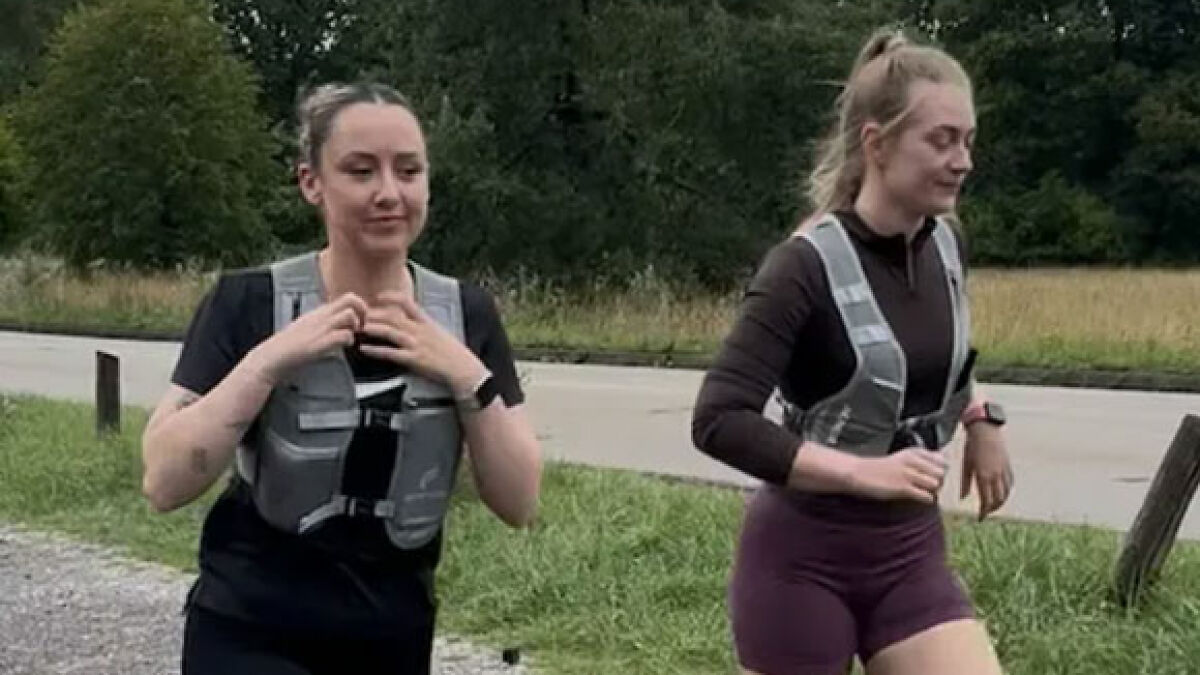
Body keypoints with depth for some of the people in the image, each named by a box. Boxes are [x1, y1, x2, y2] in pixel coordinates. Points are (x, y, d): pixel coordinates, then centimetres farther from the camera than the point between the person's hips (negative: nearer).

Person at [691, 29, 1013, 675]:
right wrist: (864, 471, -28)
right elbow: (719, 422, -24)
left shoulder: (945, 247, 2)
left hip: (910, 554, 6)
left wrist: (980, 416, 9)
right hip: (805, 559, -5)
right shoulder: (807, 266, -18)